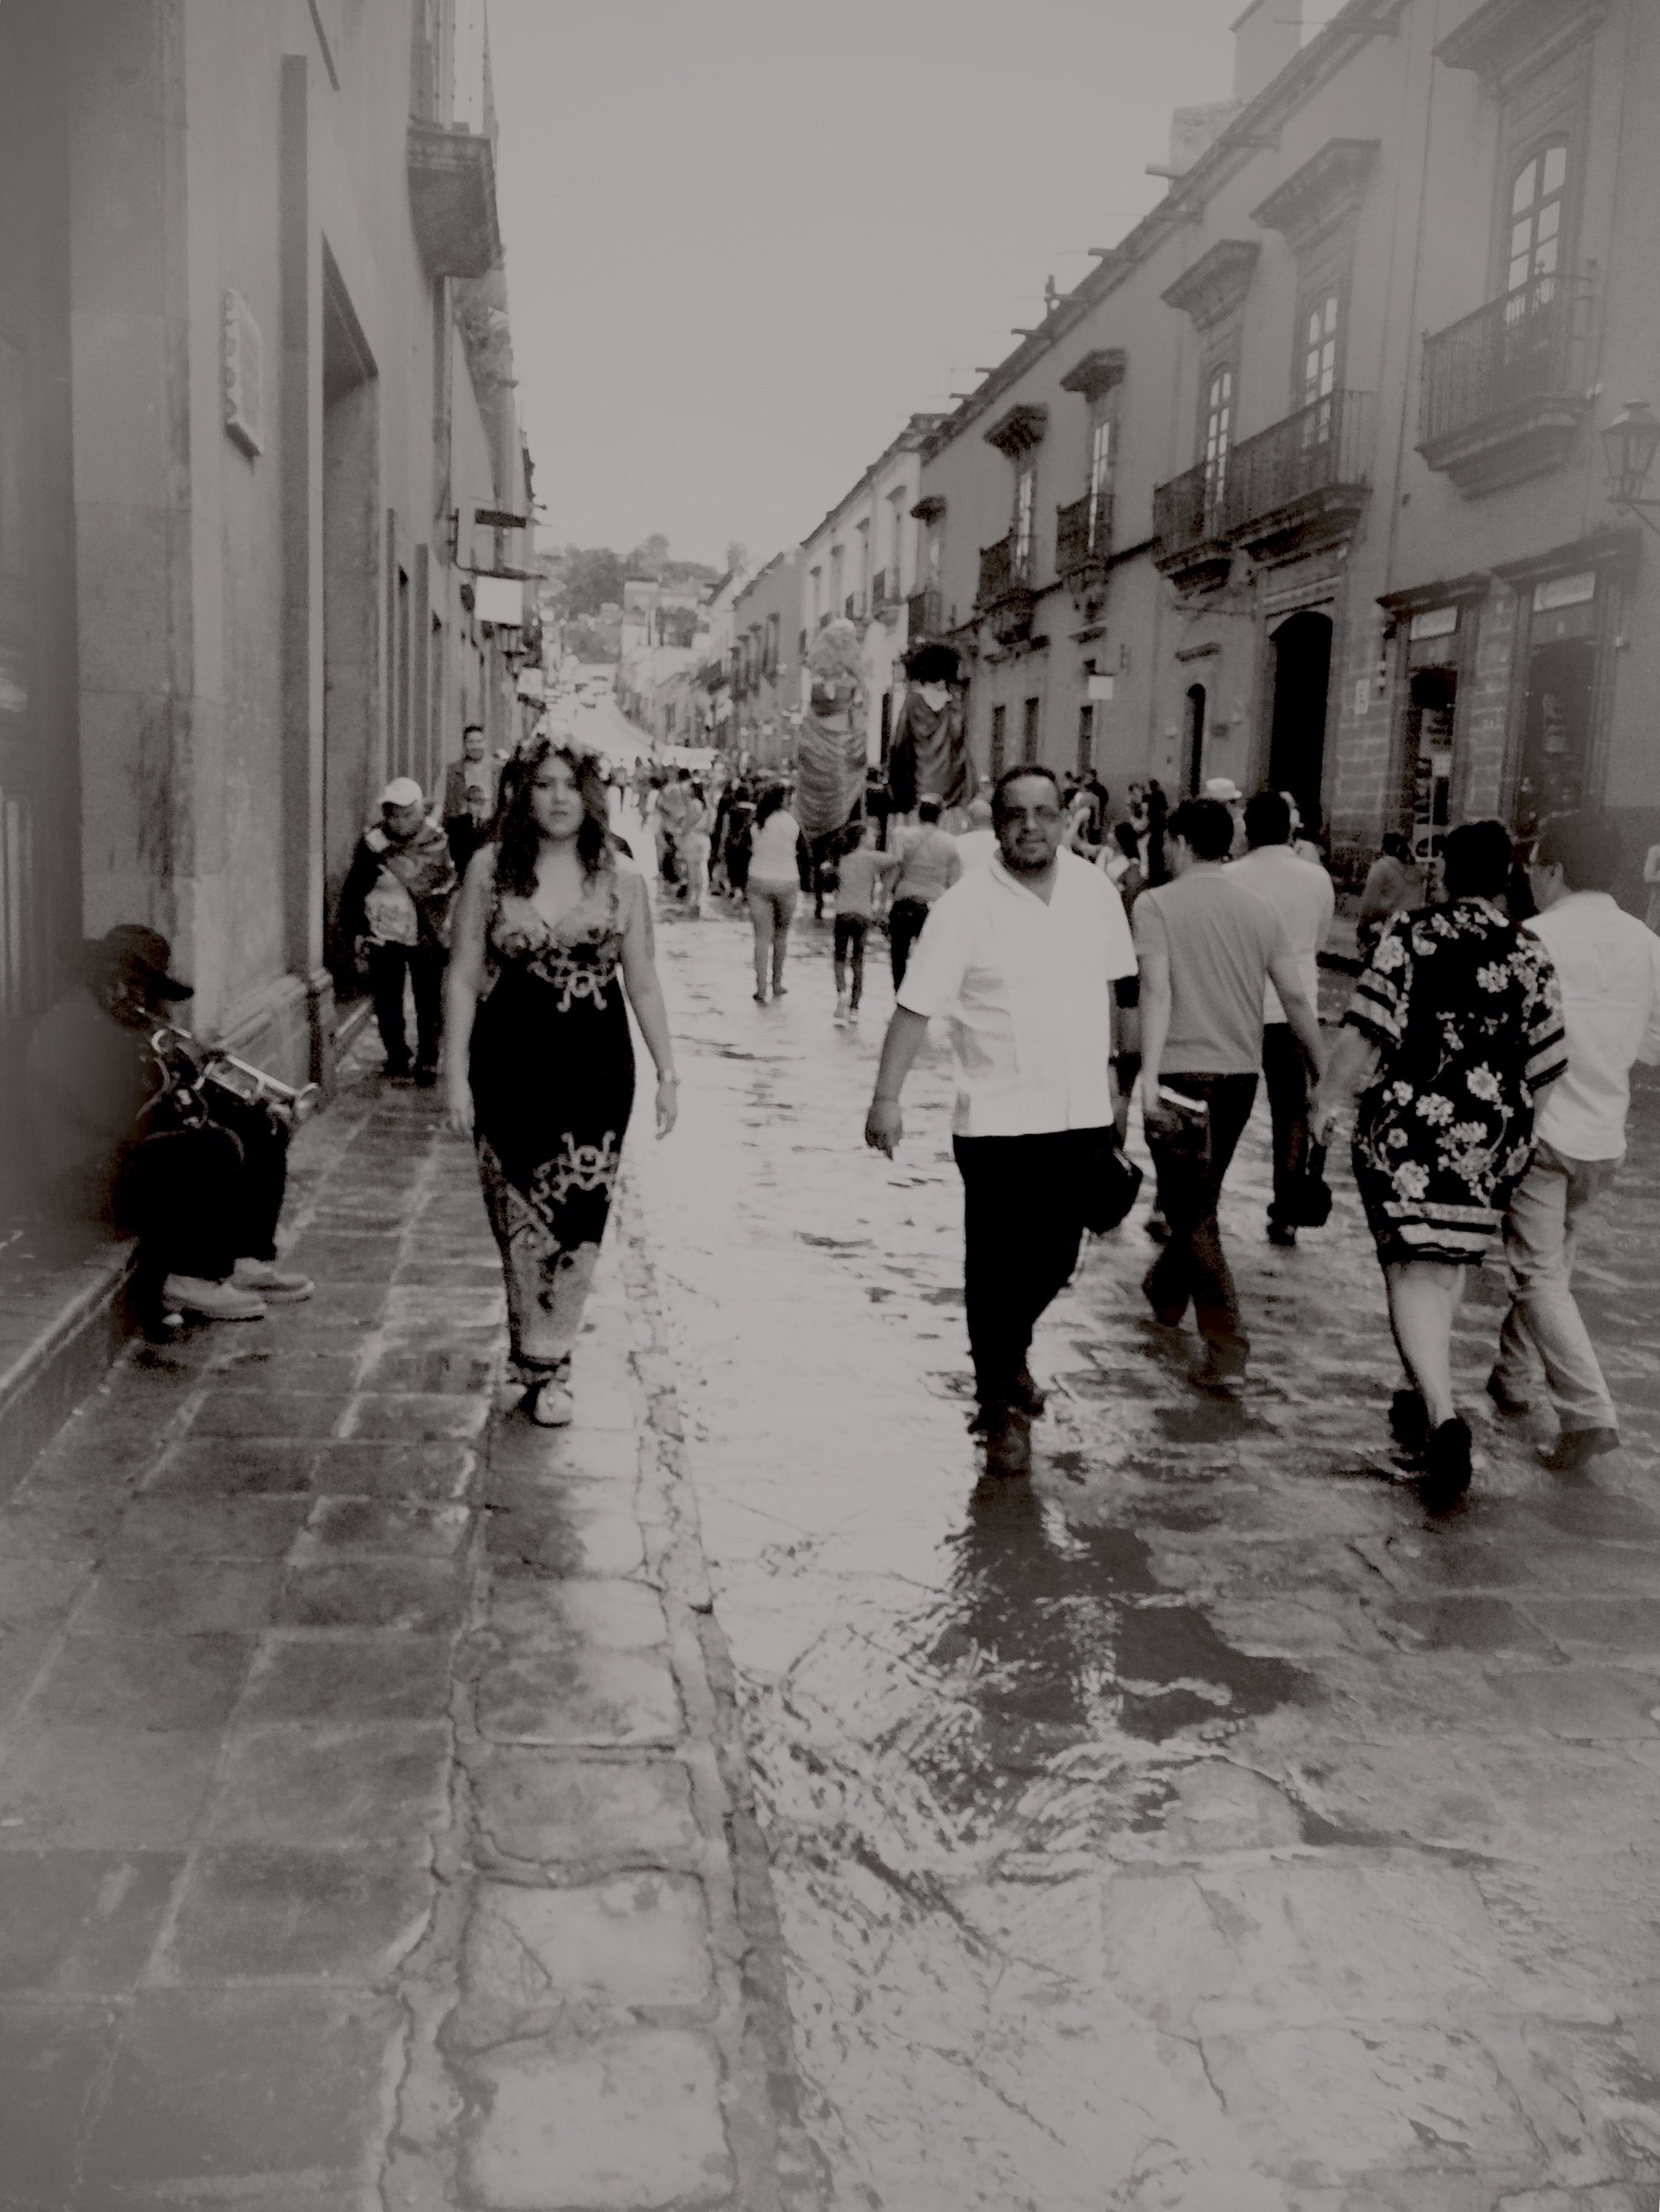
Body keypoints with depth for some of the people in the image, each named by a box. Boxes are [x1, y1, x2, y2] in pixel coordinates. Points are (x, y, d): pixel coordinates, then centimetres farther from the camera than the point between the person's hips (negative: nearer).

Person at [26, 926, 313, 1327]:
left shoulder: (126, 1022, 13)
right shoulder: (71, 1028, -20)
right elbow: (120, 1120, -28)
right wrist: (173, 1067, -19)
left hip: (132, 1153, 11)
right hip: (85, 1181, -11)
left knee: (265, 1130, 7)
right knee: (218, 1149, -32)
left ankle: (250, 1258, 4)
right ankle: (191, 1279, -19)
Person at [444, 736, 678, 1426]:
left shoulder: (620, 878, 3)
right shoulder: (490, 867, 1)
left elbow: (643, 983, 9)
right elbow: (464, 976, 2)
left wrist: (666, 1071, 6)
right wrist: (456, 1073, -3)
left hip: (596, 1067, 0)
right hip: (510, 1066, 0)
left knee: (578, 1220, -4)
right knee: (522, 1220, 4)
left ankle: (547, 1362, 10)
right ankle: (540, 1363, 20)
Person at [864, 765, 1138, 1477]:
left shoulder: (1095, 890, 3)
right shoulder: (967, 904, -12)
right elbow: (916, 1007, -14)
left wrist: (1109, 1074, 19)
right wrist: (886, 1097, -20)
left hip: (1080, 1113, 4)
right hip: (997, 1118, -4)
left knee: (1055, 1258, 15)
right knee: (996, 1268, 2)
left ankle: (1011, 1351, 43)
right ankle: (1002, 1405, 18)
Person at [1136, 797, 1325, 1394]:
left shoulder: (1157, 903, -6)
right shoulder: (1259, 908, 7)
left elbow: (1157, 990, -19)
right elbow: (1295, 998, 3)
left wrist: (1149, 1075, -25)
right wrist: (1324, 1075, 10)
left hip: (1182, 1073, -5)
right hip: (1241, 1074, 5)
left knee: (1194, 1214, 0)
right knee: (1200, 1198, 23)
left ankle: (1227, 1349, -8)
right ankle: (1166, 1292, 44)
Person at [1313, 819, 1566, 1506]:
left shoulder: (1409, 934, -5)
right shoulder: (1528, 954, 2)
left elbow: (1365, 1032, -12)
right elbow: (1544, 1066, 4)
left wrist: (1328, 1098, 0)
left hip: (1406, 1126, -3)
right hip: (1490, 1139, 3)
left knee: (1415, 1270, -4)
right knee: (1449, 1265, 19)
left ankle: (1443, 1415, -20)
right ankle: (1420, 1397, 30)